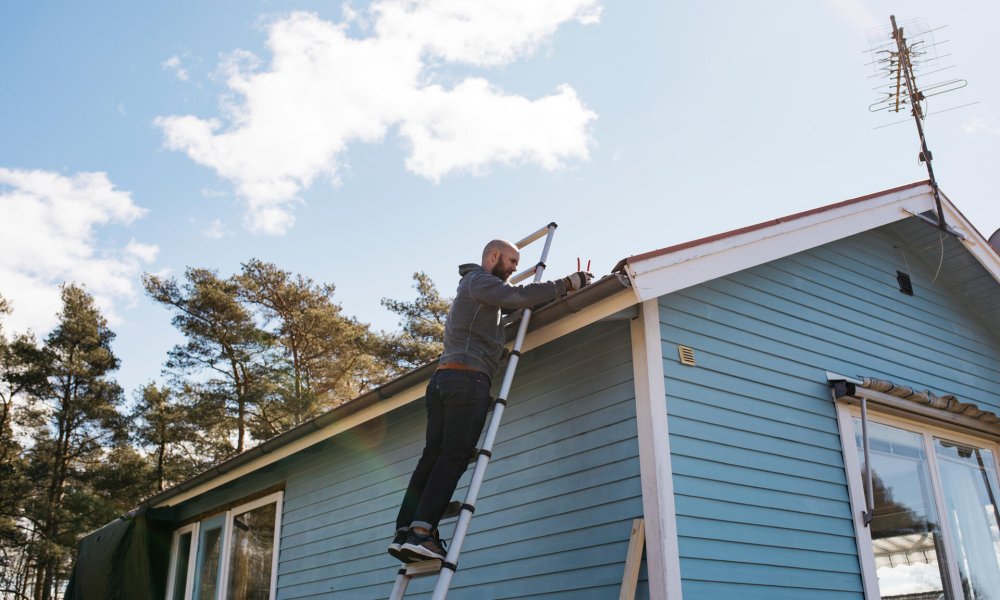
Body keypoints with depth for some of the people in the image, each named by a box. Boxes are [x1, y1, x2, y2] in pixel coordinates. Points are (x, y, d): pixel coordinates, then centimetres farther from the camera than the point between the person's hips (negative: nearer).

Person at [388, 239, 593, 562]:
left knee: (432, 456, 1)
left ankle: (404, 532, -5)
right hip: (467, 378, -9)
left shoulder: (477, 285, 33)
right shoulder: (478, 280, 2)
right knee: (453, 459, -13)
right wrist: (566, 284, -7)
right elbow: (517, 296, -12)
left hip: (441, 378, 9)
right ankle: (421, 532, -20)